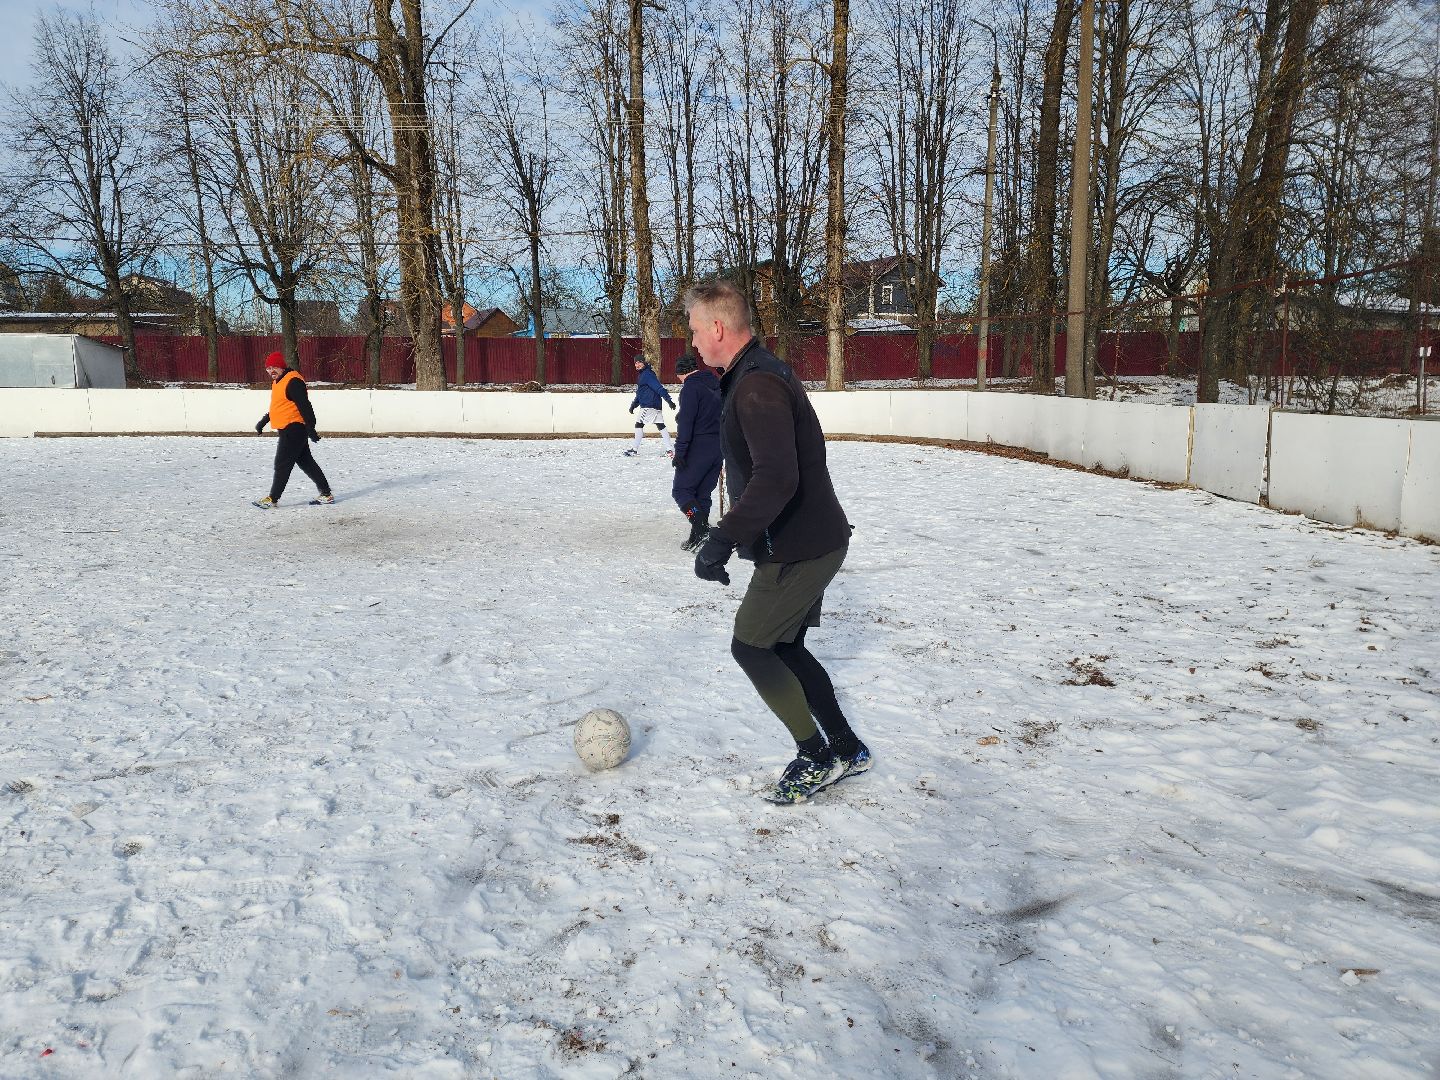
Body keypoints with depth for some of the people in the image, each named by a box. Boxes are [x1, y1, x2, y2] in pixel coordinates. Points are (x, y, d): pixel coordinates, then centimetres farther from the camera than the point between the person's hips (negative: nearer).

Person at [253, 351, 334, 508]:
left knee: (282, 464, -5)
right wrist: (263, 422, 29)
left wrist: (310, 429, -24)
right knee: (306, 462, 12)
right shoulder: (277, 382, 16)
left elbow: (304, 406, -21)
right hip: (287, 429, 11)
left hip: (294, 429, -11)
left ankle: (273, 498, 1)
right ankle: (326, 494, 16)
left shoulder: (293, 381, -17)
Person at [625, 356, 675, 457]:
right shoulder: (641, 375, 20)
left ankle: (635, 449, 1)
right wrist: (634, 404, 25)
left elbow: (659, 388, -21)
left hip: (649, 406, -10)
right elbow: (640, 393, 28)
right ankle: (668, 450, 2)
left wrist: (668, 400, -28)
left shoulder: (647, 374, -12)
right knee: (661, 426, 4)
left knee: (639, 424, -4)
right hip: (656, 406, 10)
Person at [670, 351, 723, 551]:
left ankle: (701, 528, -17)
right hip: (719, 447, 8)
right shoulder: (716, 384, 15)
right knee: (703, 493, 14)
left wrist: (680, 452, -18)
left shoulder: (691, 387, -10)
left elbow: (685, 422, -18)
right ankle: (701, 534, 14)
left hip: (698, 448, -8)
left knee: (681, 490, -2)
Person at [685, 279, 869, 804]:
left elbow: (777, 478, -35)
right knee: (783, 647, 17)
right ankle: (845, 749, 26)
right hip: (815, 540, 10)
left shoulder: (756, 386, -22)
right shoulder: (761, 373, 12)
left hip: (798, 549, -10)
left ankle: (817, 757, 11)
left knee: (750, 647, 1)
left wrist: (723, 539, -33)